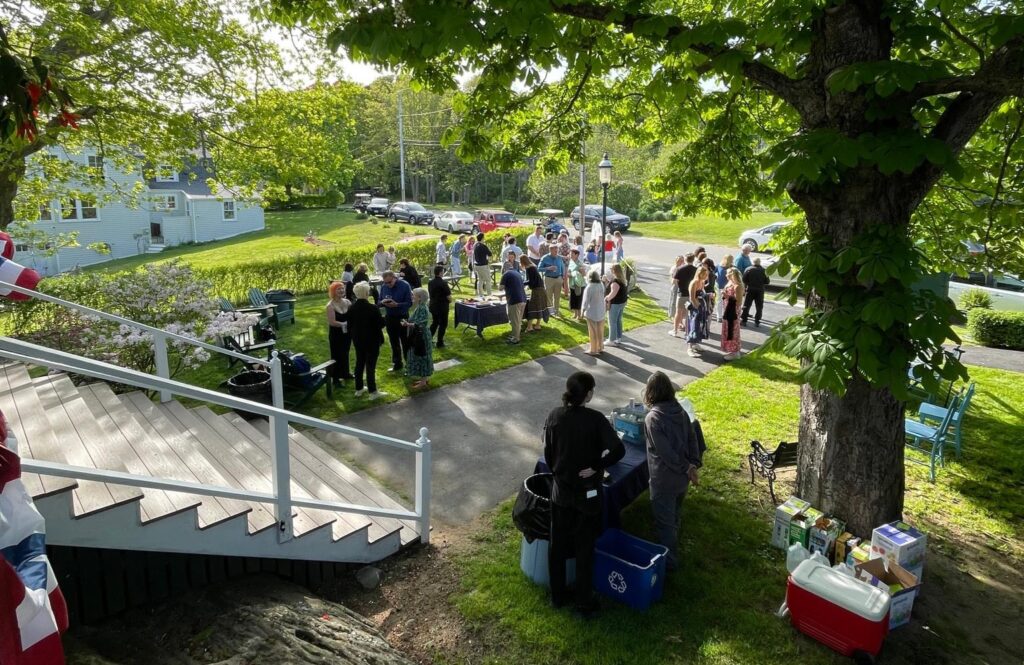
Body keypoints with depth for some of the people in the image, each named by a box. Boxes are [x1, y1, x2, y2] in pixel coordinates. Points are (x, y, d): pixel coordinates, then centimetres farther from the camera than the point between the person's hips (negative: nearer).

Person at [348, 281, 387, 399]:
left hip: (358, 340, 6)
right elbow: (380, 324, -15)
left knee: (359, 363, 17)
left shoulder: (351, 308, -5)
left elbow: (350, 326, 4)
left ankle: (359, 389, 27)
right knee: (370, 365, 0)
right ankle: (373, 392, 6)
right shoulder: (373, 309, -22)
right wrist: (384, 317, 4)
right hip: (371, 341, -6)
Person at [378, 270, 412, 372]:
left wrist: (396, 305, -30)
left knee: (405, 343, 3)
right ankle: (397, 365, 27)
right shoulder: (383, 287, -1)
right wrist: (383, 302, -18)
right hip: (389, 318, 5)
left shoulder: (405, 285, -14)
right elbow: (379, 301, 6)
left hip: (402, 318, -5)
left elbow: (409, 303, -16)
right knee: (394, 343, 15)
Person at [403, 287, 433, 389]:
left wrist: (408, 324, -31)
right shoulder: (419, 307, 8)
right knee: (420, 358, 17)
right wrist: (408, 323, 9)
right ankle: (424, 379, 28)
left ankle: (423, 382, 9)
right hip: (418, 337, 10)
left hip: (422, 337, -10)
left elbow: (420, 325, -28)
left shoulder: (423, 308, -21)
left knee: (421, 358, 0)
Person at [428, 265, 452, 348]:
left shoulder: (430, 283, 2)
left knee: (434, 322, 22)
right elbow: (448, 296, -17)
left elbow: (429, 294, 10)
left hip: (433, 305, 7)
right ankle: (440, 343, 11)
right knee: (443, 324, 7)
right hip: (442, 306, -7)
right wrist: (449, 302, 2)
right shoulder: (443, 283, -20)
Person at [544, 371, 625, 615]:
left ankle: (557, 595, 34)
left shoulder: (555, 415, -8)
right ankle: (583, 603, 25)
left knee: (557, 544, 18)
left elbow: (548, 453, 1)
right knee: (584, 547, 11)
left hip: (561, 489, 4)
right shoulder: (595, 419, -20)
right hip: (587, 492, -4)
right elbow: (618, 450, -30)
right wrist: (597, 467, -17)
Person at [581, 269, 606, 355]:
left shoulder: (589, 287, -22)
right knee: (600, 331, 17)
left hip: (592, 313, -6)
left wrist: (583, 311, -8)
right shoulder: (601, 285, -3)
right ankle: (600, 347, 28)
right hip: (601, 312, 6)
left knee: (593, 332, 4)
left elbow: (586, 301, -18)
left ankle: (593, 350, 12)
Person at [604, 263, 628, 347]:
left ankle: (612, 340, 7)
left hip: (615, 303, -10)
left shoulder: (615, 281, -25)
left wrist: (606, 298, -14)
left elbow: (613, 293, -28)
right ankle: (619, 338, 29)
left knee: (612, 322, 1)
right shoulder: (622, 279, 5)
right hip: (622, 302, 10)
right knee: (618, 321, 20)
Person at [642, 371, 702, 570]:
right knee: (674, 516, 27)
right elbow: (692, 440, -1)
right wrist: (693, 465, -6)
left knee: (664, 522, 10)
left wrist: (686, 468, -15)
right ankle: (672, 550, 46)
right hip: (681, 478, 7)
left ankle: (669, 562, 23)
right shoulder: (680, 411, -2)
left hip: (664, 479, -7)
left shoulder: (652, 418, -24)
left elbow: (665, 451, -25)